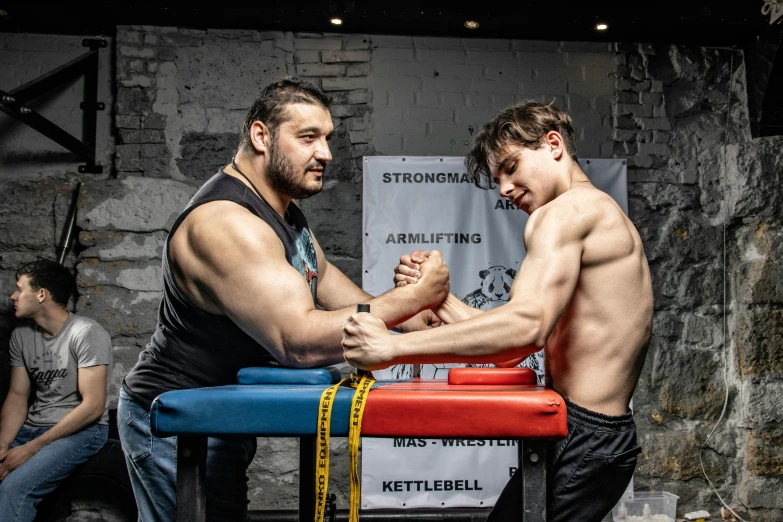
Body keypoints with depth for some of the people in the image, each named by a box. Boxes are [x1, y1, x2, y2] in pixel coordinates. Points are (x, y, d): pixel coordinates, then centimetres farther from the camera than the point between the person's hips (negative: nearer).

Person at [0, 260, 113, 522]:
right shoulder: (21, 335, 9)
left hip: (82, 430, -6)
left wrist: (32, 448, -18)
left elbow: (93, 406, -18)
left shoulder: (87, 334, -14)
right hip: (33, 426, 7)